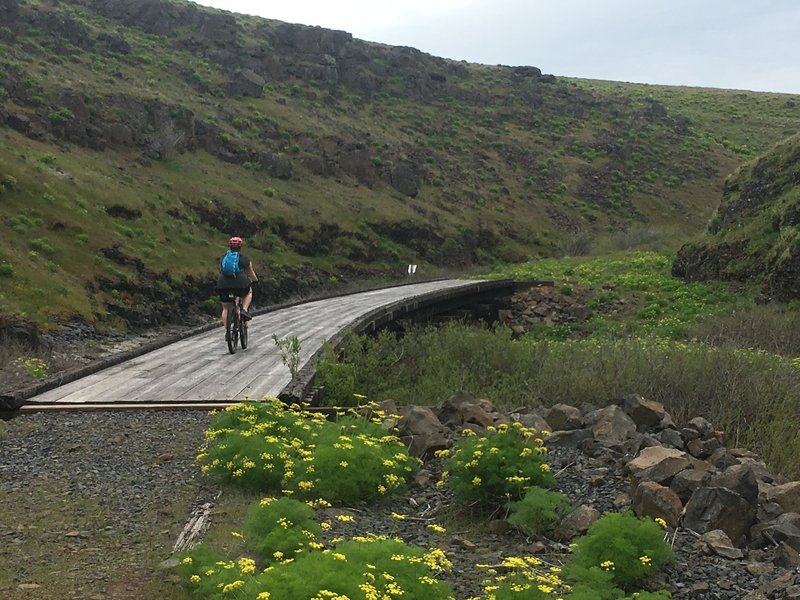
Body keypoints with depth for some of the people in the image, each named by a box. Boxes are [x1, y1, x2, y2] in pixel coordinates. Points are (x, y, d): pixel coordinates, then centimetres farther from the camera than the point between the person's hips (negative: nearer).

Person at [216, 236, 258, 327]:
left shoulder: (222, 257, 21)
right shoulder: (245, 258, 15)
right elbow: (251, 273, 28)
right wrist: (255, 280, 50)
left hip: (223, 286, 2)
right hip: (240, 284, -2)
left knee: (225, 308, 18)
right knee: (249, 292, 31)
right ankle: (244, 310, 11)